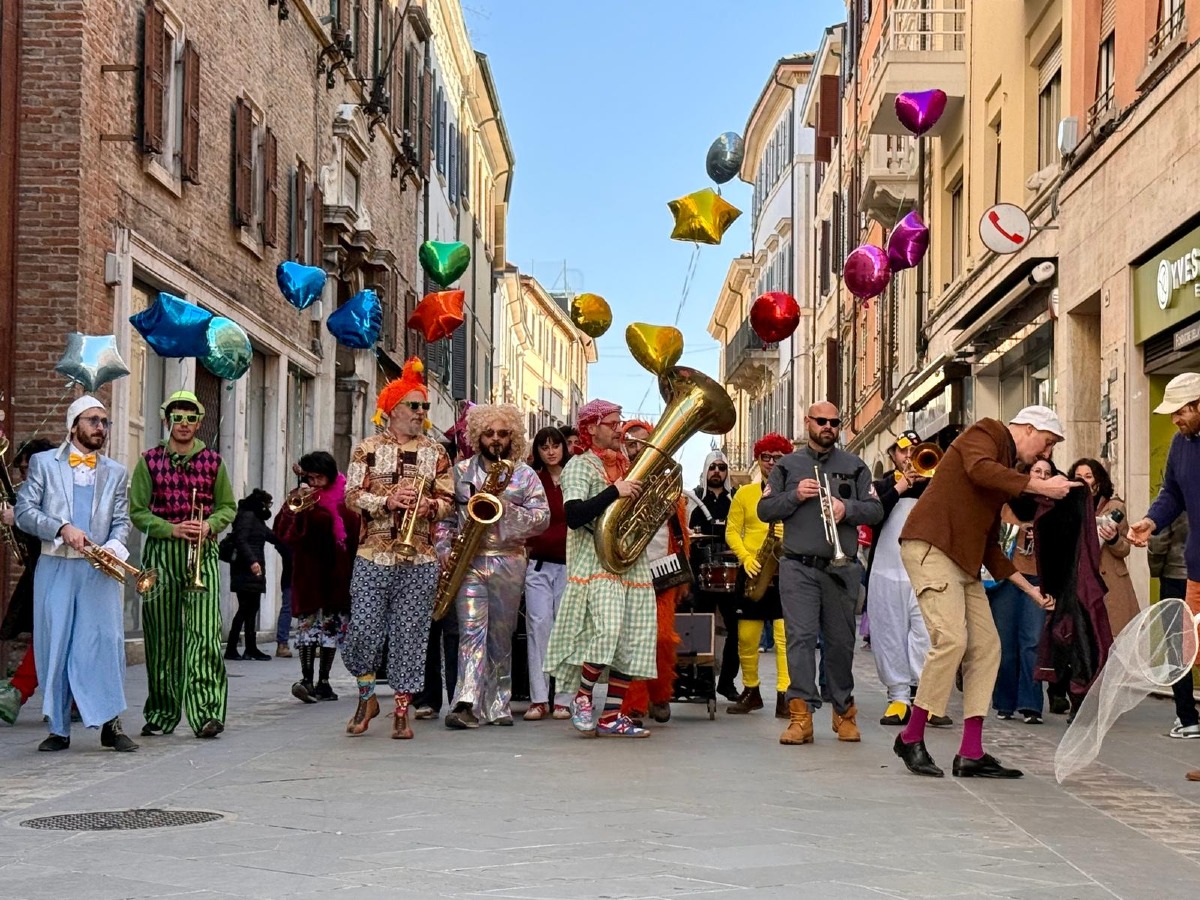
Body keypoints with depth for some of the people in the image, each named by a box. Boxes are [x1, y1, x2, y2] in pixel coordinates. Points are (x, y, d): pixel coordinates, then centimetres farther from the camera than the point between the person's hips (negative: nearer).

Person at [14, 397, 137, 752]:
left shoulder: (116, 472, 16)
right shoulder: (43, 463, 9)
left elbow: (121, 521, 11)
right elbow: (24, 512, 0)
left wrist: (112, 547, -10)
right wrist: (62, 529, -14)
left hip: (99, 571, 1)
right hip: (54, 570, -1)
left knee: (105, 642, -7)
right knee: (53, 646, 0)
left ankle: (111, 725, -1)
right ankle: (59, 729, 7)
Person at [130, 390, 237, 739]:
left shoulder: (212, 460, 10)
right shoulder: (150, 461, 7)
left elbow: (228, 507, 15)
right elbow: (137, 511, 4)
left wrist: (209, 525, -6)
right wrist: (173, 529, -11)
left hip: (202, 554, 0)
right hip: (161, 553, 0)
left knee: (204, 632, -12)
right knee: (161, 636, 4)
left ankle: (206, 712, -17)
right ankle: (160, 714, 14)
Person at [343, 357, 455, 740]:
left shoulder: (436, 453, 11)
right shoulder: (368, 449, 6)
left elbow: (448, 500, 9)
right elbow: (352, 495, 0)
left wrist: (430, 506, -13)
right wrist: (387, 501, -16)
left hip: (419, 560, 1)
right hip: (372, 557, -1)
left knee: (409, 636, 1)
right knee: (363, 631, -6)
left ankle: (402, 712, 8)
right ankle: (366, 697, 18)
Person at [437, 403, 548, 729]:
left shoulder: (525, 474, 8)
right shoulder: (460, 471, 10)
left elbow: (542, 518, -1)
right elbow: (443, 515, 11)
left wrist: (506, 507, -14)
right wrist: (445, 550, -4)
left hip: (508, 562, 1)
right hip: (469, 561, -1)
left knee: (501, 637, 7)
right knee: (472, 630, -13)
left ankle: (498, 705, 14)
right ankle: (467, 704, -22)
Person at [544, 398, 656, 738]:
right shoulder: (580, 465, -3)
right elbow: (573, 516, -17)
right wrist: (614, 491, -22)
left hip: (631, 564, 8)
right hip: (597, 563, -7)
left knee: (631, 642, 2)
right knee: (607, 631, -25)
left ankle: (612, 716, 8)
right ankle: (581, 698, -5)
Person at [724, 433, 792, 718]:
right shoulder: (744, 493, 9)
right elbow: (732, 531, 5)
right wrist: (746, 558, -11)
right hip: (753, 572, 2)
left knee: (786, 635, -11)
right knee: (746, 637, 5)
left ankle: (784, 697, -10)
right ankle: (751, 692, 20)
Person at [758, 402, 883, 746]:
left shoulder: (855, 466, 12)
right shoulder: (787, 466, 11)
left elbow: (876, 510, 5)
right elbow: (764, 510, 7)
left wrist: (847, 508, -13)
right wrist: (795, 495, -9)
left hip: (841, 568, 1)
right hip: (798, 567, -1)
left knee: (840, 640, 6)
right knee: (800, 636, -11)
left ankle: (844, 711, 17)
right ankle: (801, 714, -15)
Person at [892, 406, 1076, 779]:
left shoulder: (1005, 469, 26)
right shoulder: (984, 434, 1)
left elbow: (990, 545, 26)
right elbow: (979, 470, -25)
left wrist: (1029, 588, 21)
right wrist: (1039, 486, -24)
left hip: (965, 561, 10)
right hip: (931, 548, -10)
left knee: (986, 645, 2)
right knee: (952, 639, -19)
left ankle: (971, 754, 2)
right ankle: (911, 738, -6)